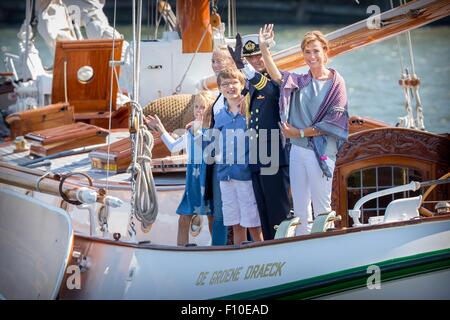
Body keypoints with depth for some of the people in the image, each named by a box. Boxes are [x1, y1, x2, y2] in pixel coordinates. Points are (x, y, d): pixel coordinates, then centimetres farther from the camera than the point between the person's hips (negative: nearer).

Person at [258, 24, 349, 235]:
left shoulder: (336, 83, -2)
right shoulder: (300, 81, 11)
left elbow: (333, 122, -9)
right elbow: (276, 76, -7)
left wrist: (299, 132, -9)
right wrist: (263, 47, -20)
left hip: (321, 152, -5)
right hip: (297, 151, 5)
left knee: (321, 206, 0)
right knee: (299, 207, 10)